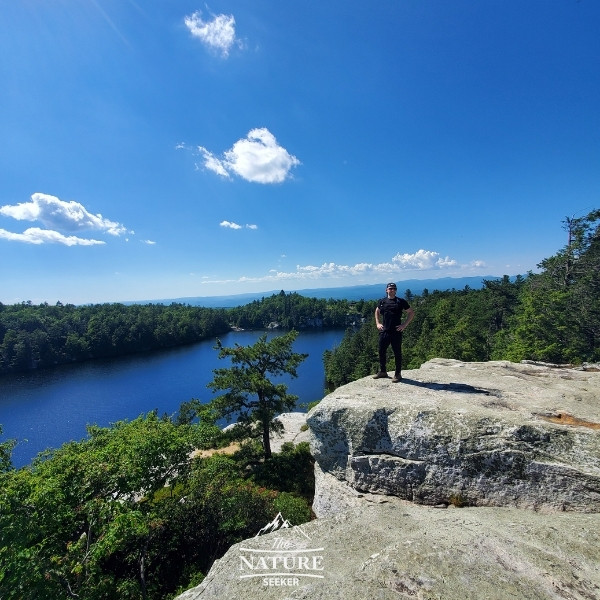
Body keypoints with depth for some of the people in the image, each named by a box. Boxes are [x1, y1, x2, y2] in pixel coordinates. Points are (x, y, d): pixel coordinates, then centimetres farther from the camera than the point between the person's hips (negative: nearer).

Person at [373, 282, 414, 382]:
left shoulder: (401, 301, -2)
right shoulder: (382, 301, 8)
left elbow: (411, 313, 4)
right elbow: (377, 312, 25)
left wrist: (404, 324, -5)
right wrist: (377, 323, 12)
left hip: (396, 332, -4)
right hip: (384, 331, 4)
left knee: (397, 353, 3)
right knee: (381, 351, 10)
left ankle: (398, 374, 14)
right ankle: (382, 371, 25)